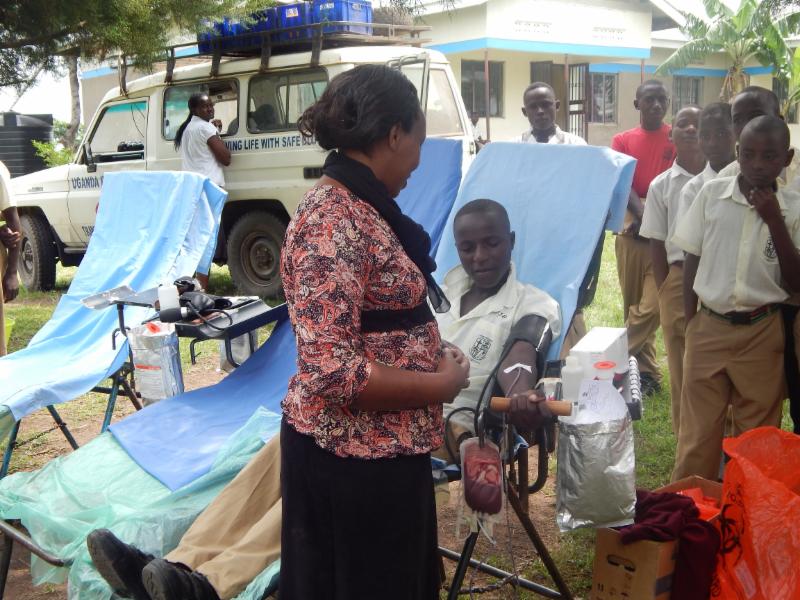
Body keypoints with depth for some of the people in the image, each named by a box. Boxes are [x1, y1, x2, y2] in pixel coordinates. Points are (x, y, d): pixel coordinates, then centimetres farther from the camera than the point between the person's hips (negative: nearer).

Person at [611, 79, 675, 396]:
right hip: (632, 229, 3)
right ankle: (646, 372, 17)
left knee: (652, 304, -13)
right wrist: (641, 214, -18)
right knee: (632, 303, 6)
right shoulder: (622, 140, 11)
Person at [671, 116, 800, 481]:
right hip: (709, 327, 0)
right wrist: (690, 321, 5)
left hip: (762, 332, 0)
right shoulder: (712, 193, 0)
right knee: (697, 432, 7)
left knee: (757, 434, 10)